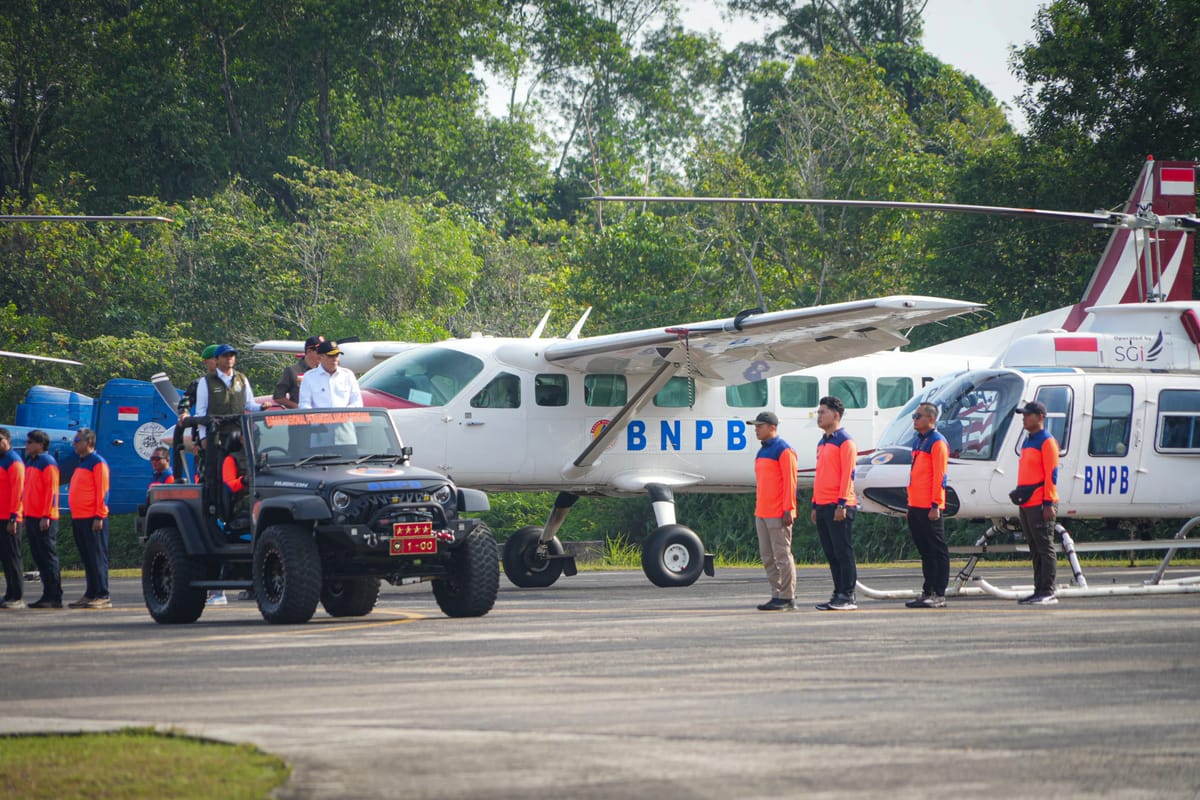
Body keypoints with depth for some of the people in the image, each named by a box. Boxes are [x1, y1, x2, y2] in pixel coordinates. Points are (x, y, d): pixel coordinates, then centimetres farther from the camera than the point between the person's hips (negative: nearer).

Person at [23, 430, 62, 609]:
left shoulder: (48, 463, -10)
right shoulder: (29, 462, 16)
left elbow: (51, 491, -15)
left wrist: (45, 516, -19)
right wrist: (25, 515, 17)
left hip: (44, 519, -9)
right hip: (31, 518, 9)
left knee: (49, 557, -6)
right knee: (39, 557, 8)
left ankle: (55, 597, -4)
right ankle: (48, 595, 11)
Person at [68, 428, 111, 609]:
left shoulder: (97, 463, -8)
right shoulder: (81, 463, 19)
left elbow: (102, 491, -14)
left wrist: (99, 517, -19)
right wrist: (75, 517, 17)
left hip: (92, 519, -9)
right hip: (79, 519, 9)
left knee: (97, 558, -7)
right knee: (87, 559, 11)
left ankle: (103, 597, -7)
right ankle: (90, 594, 15)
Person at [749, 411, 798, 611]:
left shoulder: (783, 450, -9)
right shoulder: (762, 451, 19)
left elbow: (790, 481, -14)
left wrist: (788, 509, -18)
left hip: (778, 515, -9)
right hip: (762, 513, 9)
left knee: (782, 555, -6)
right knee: (767, 557, 8)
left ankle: (788, 598, -3)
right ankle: (777, 596, 12)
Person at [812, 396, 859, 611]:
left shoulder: (845, 441, -7)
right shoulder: (822, 443, 19)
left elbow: (847, 474, -13)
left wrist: (842, 504, -19)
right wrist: (815, 505, 19)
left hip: (839, 507, -9)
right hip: (823, 506, 9)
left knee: (843, 553, -7)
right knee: (831, 554, 8)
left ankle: (848, 597, -5)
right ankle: (839, 594, 12)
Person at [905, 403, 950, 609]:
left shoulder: (937, 442, -10)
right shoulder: (919, 442, 17)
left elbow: (939, 476, -15)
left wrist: (935, 505, -19)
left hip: (929, 507, -9)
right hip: (916, 507, 9)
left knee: (937, 551, -4)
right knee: (925, 551, 12)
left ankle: (939, 595, -3)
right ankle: (927, 592, 16)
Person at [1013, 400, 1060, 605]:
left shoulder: (1047, 441, -8)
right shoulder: (1028, 441, 19)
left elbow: (1051, 473, -13)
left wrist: (1048, 503, -18)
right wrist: (1019, 494, 19)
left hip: (1040, 505, -9)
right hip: (1027, 504, 9)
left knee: (1045, 549, -7)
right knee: (1035, 550, 10)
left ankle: (1048, 592, -7)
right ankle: (1039, 591, 13)